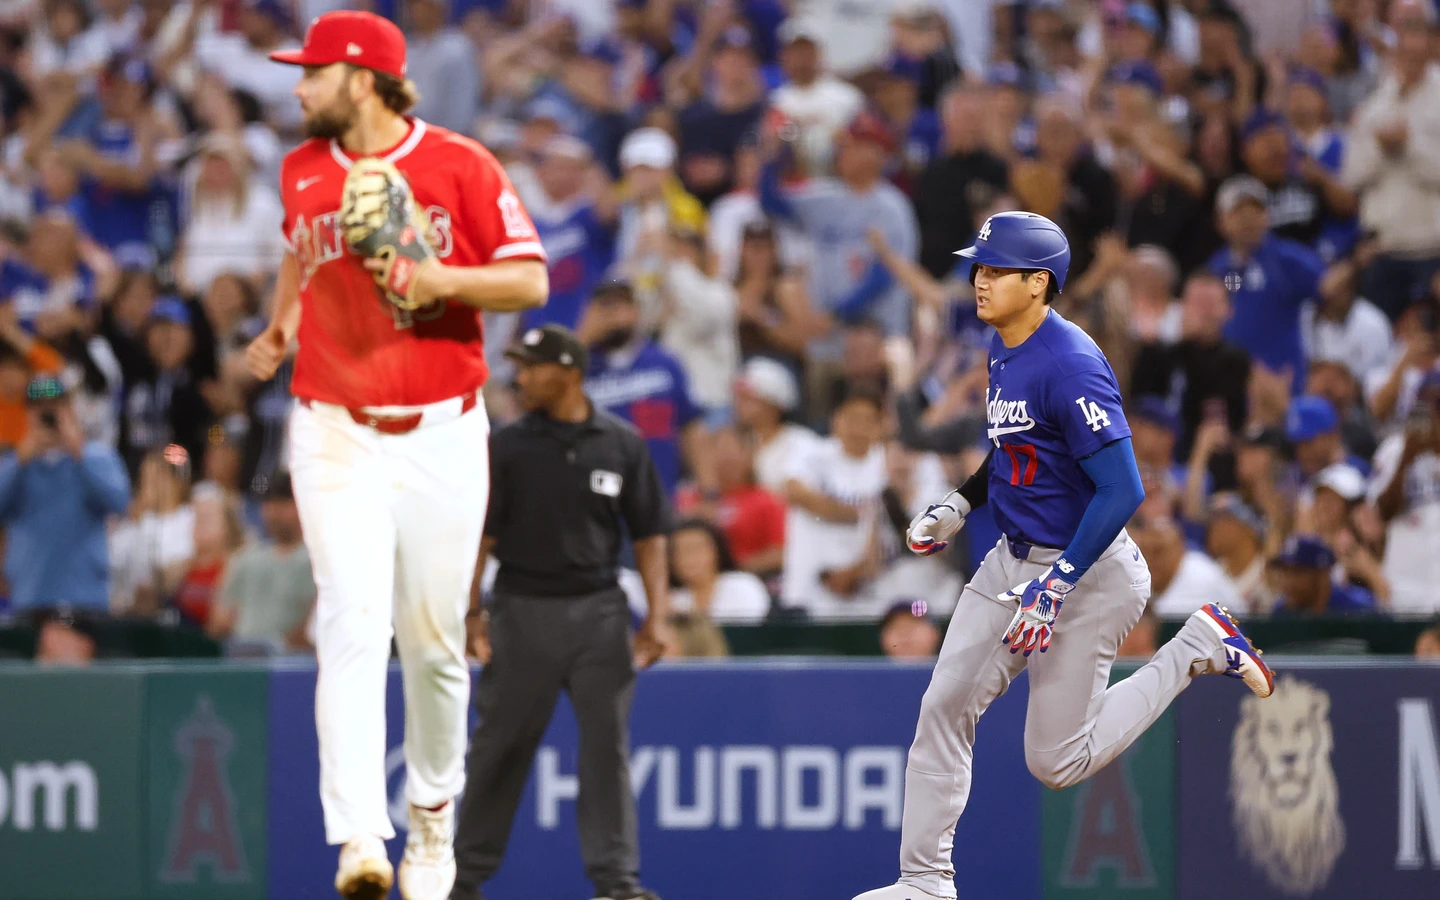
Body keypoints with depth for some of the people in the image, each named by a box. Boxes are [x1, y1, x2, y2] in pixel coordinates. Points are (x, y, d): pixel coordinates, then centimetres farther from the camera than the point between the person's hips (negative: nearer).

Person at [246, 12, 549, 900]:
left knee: (434, 643, 5)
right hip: (335, 434, 2)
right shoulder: (303, 171, 9)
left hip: (442, 434, -2)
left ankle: (433, 822, 28)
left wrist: (442, 279, -18)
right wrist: (279, 327, 22)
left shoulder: (460, 166, -4)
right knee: (353, 624, -15)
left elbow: (531, 281, -5)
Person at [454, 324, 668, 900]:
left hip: (599, 611, 1)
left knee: (606, 745, -1)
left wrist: (656, 614, -2)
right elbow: (479, 535, 0)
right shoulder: (508, 447, 1)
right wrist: (473, 612, -8)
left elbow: (649, 533, 6)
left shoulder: (622, 445, 3)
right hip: (522, 609, -1)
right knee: (500, 745, 4)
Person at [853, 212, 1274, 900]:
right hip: (1013, 560, 9)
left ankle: (1197, 650, 11)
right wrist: (959, 505, 11)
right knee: (943, 707, 2)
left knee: (1056, 761, -2)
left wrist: (1054, 588, -27)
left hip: (1087, 572, -9)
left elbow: (1122, 492, -26)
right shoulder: (1003, 351, 6)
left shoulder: (1069, 365, -24)